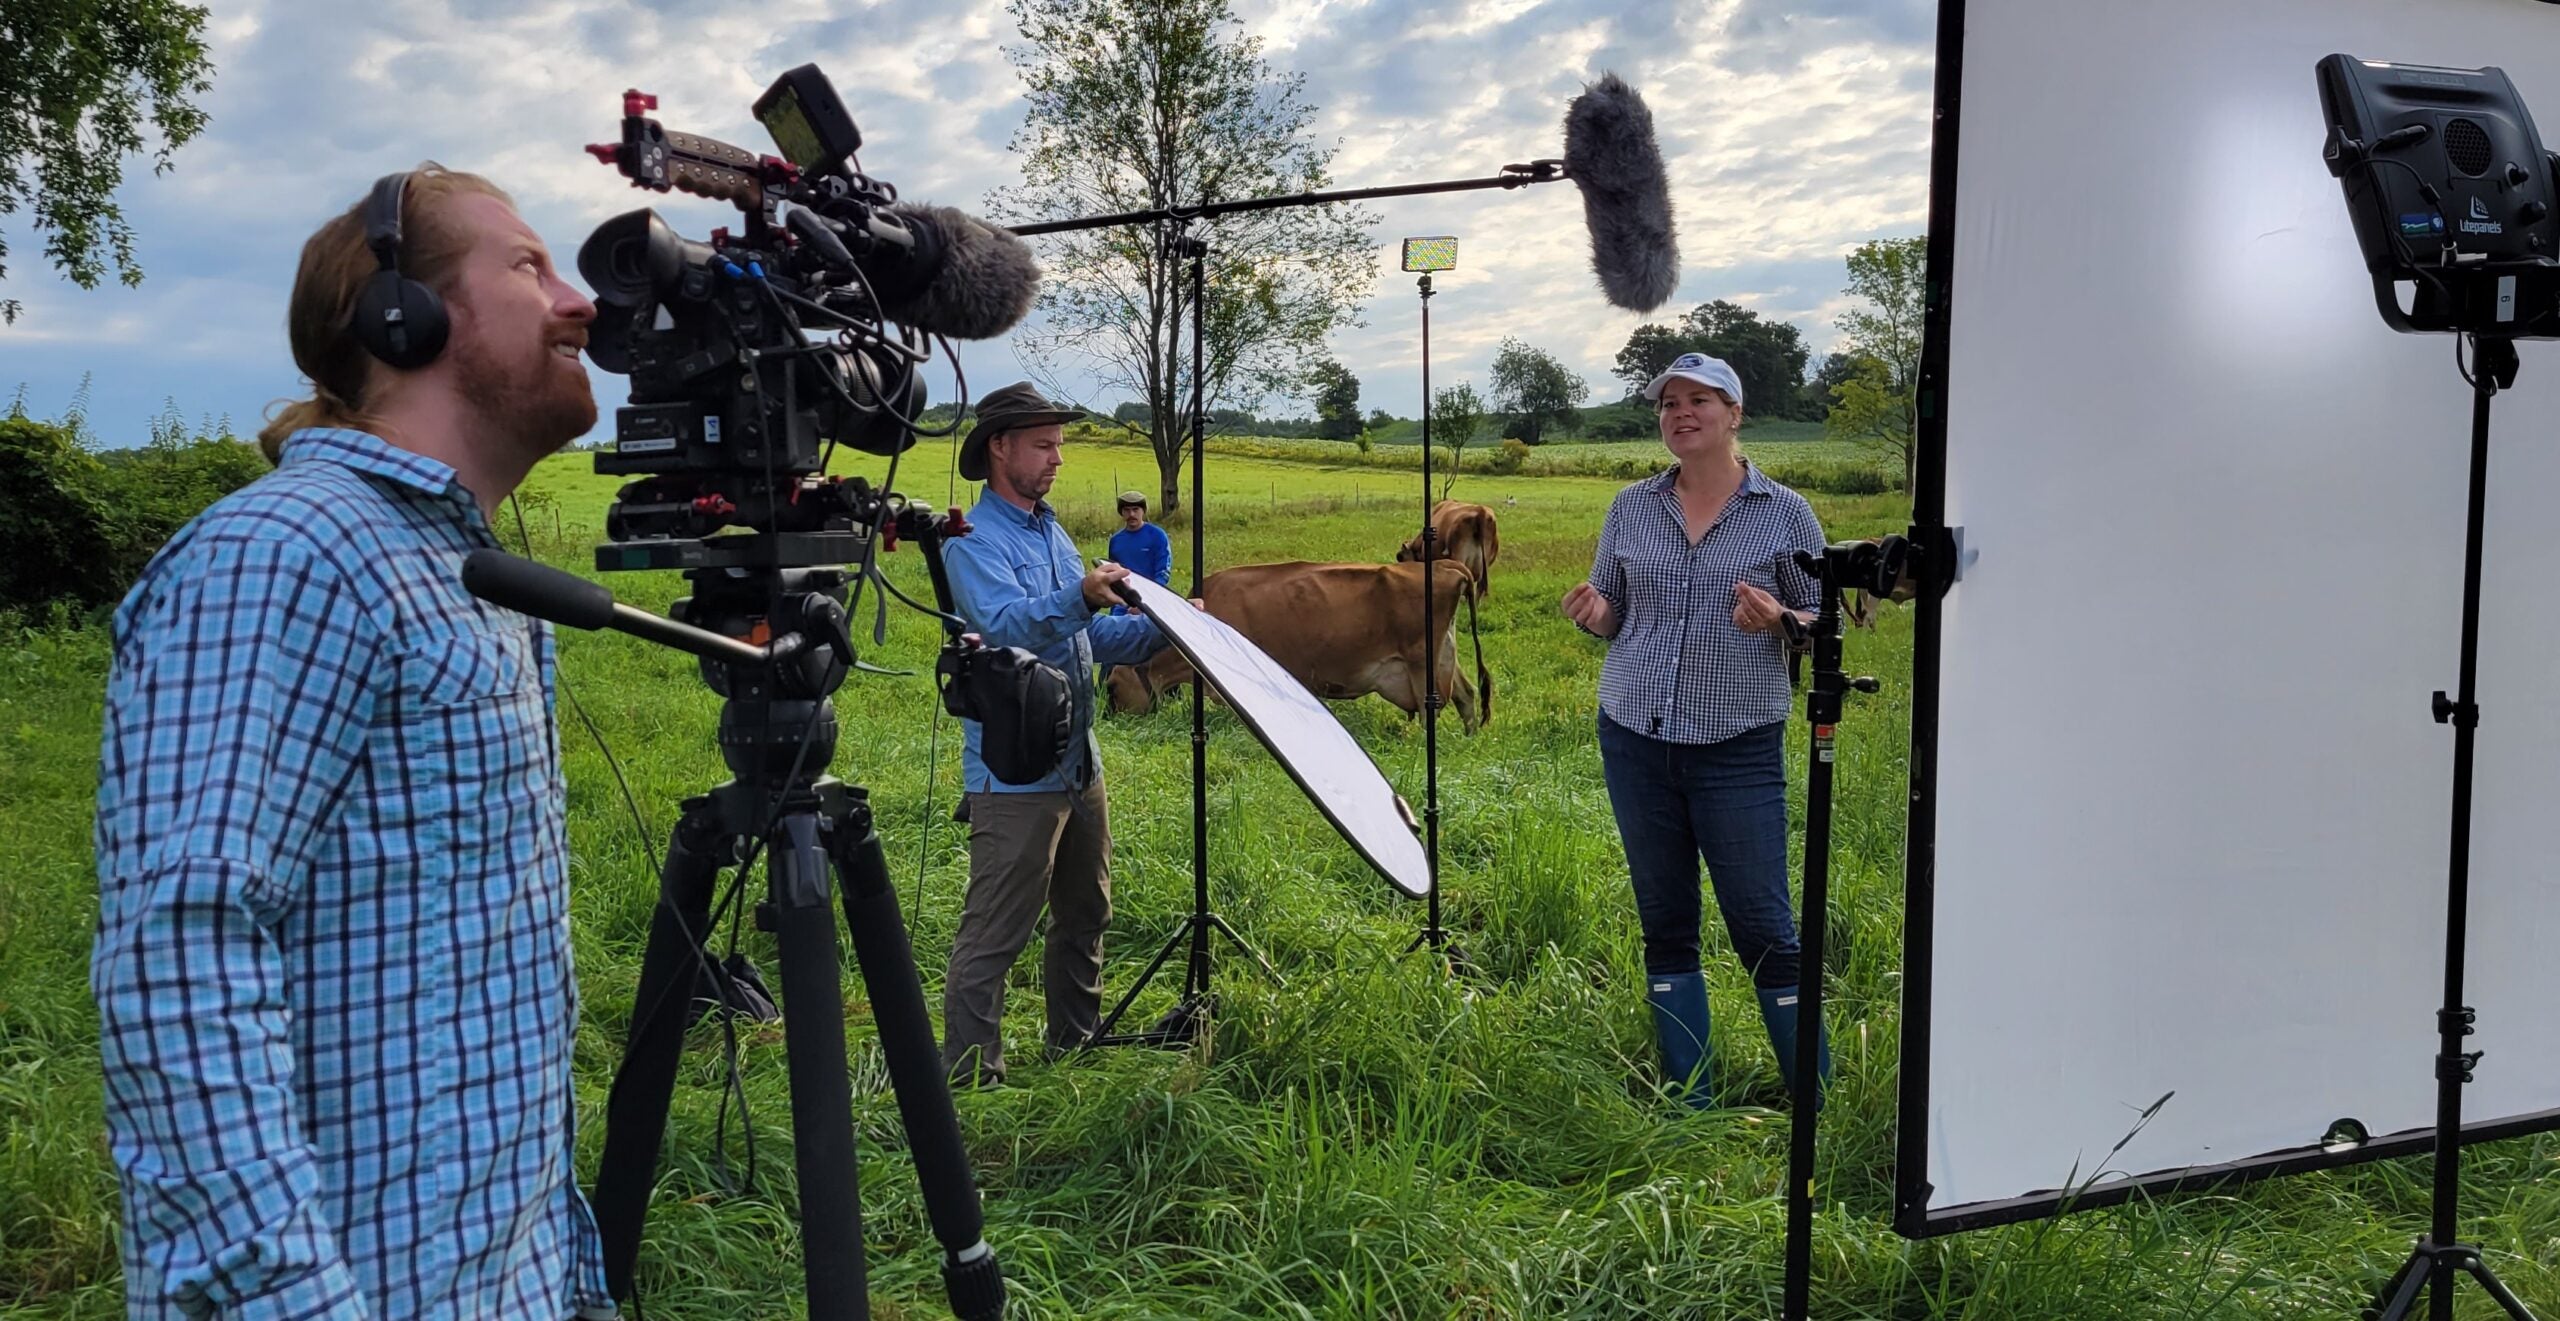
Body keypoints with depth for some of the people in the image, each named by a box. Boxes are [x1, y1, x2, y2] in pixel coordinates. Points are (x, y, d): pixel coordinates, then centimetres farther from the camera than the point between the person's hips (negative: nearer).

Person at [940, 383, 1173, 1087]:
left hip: (1078, 765, 9)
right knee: (993, 936, -6)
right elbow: (1007, 627, -28)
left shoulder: (1053, 533, 16)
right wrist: (1079, 598, -44)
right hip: (1014, 775, -9)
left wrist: (1164, 629, 8)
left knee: (1084, 918, 19)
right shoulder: (973, 541, -10)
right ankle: (968, 1081, 2)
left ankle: (1077, 1048, 34)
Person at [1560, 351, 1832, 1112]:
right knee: (1665, 928, 8)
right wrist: (1592, 614, -7)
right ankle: (1690, 1102, 18)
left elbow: (1825, 620, 4)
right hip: (1635, 740, 3)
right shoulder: (1631, 509, 8)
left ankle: (1815, 1103, 8)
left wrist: (1779, 622, -18)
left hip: (1740, 750, -3)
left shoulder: (1785, 515, 0)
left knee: (1764, 930, -4)